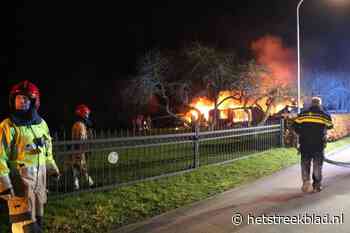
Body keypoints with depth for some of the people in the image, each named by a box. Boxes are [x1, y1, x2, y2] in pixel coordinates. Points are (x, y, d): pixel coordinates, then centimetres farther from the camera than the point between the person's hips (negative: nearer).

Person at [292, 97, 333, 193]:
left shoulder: (303, 114, 2)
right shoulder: (325, 115, 2)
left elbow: (295, 126, 1)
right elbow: (330, 126, 12)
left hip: (305, 144, 1)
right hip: (319, 144, 0)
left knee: (305, 163, 11)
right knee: (317, 164, 10)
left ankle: (306, 181, -2)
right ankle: (317, 185, 15)